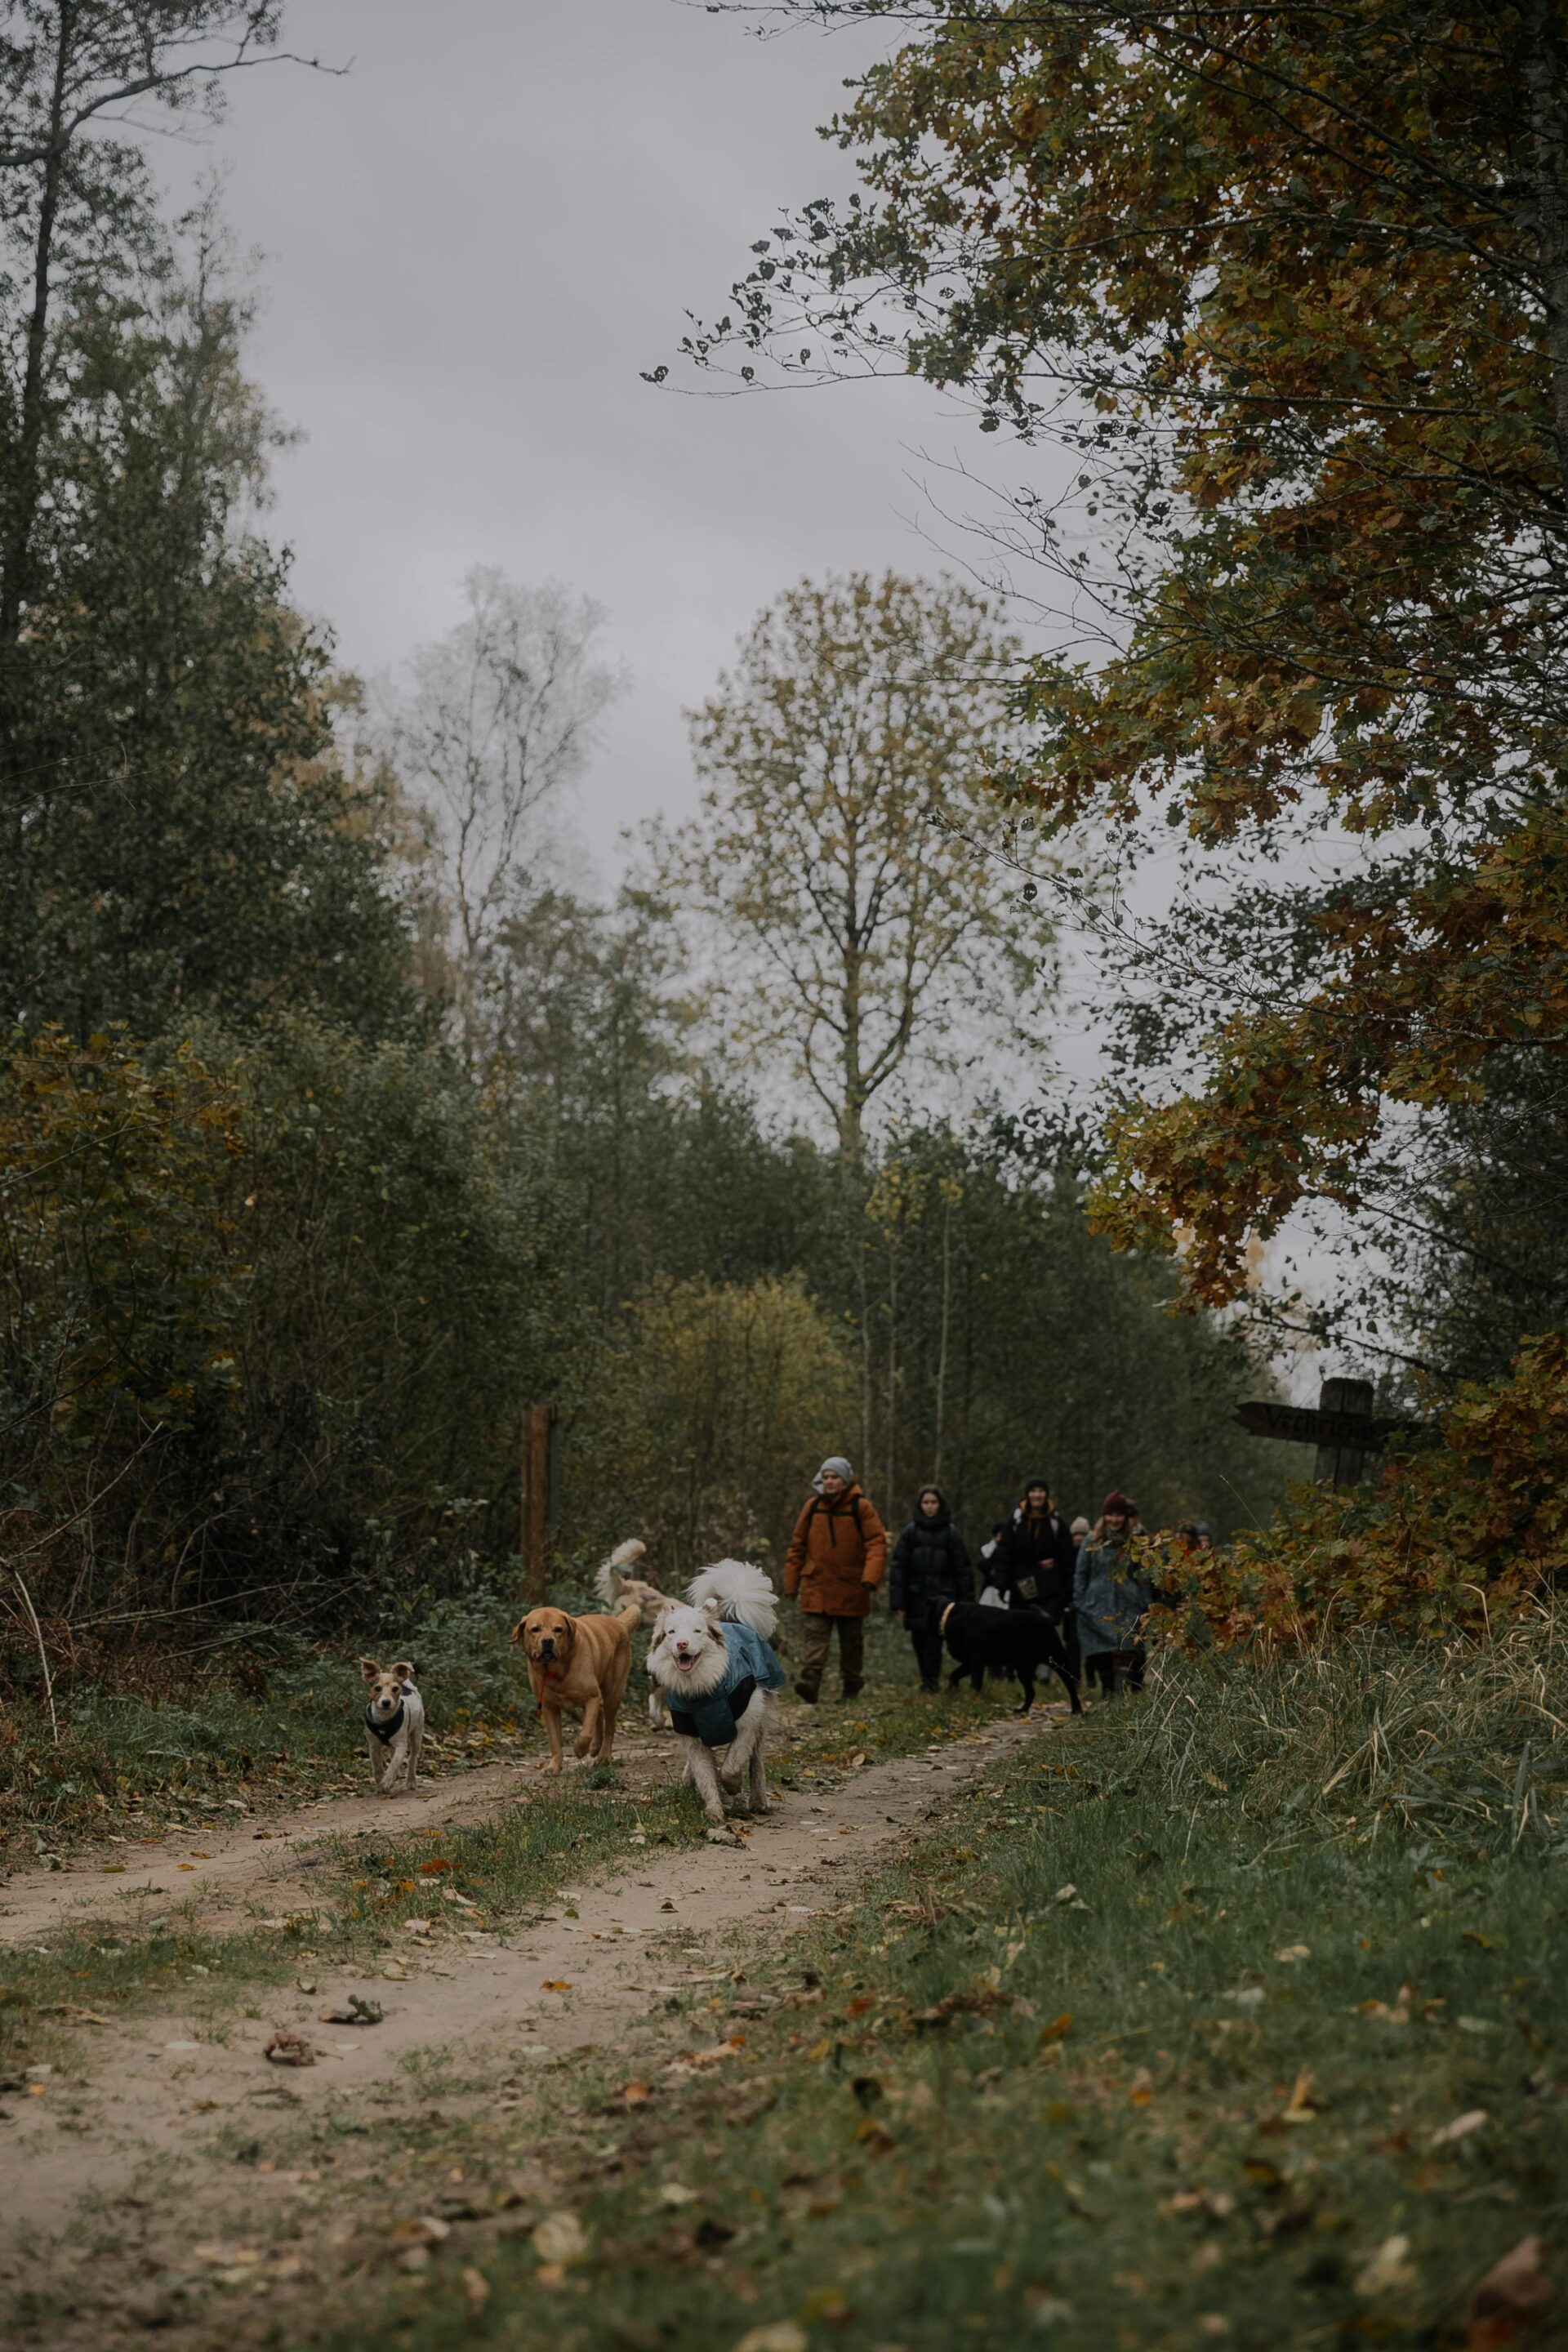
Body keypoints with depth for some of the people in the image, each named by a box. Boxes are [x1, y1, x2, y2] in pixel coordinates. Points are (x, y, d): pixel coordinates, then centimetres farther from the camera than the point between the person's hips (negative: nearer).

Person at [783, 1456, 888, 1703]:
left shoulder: (861, 1507, -3)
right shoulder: (813, 1507, 5)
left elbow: (877, 1543, -7)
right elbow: (797, 1546, 11)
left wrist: (871, 1577, -22)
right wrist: (791, 1584, 10)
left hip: (850, 1590, -1)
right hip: (816, 1588, 1)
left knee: (852, 1641, 10)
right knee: (815, 1636, -13)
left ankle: (852, 1687, 22)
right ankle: (810, 1681, -24)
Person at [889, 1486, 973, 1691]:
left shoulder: (951, 1533, 4)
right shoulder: (910, 1532, 5)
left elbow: (962, 1569, 5)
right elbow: (899, 1568, 2)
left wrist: (966, 1602, 1)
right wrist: (898, 1604, -4)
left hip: (942, 1597, -2)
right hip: (916, 1597, 2)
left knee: (933, 1642, -15)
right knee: (920, 1642, 6)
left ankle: (930, 1680, -12)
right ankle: (930, 1680, 20)